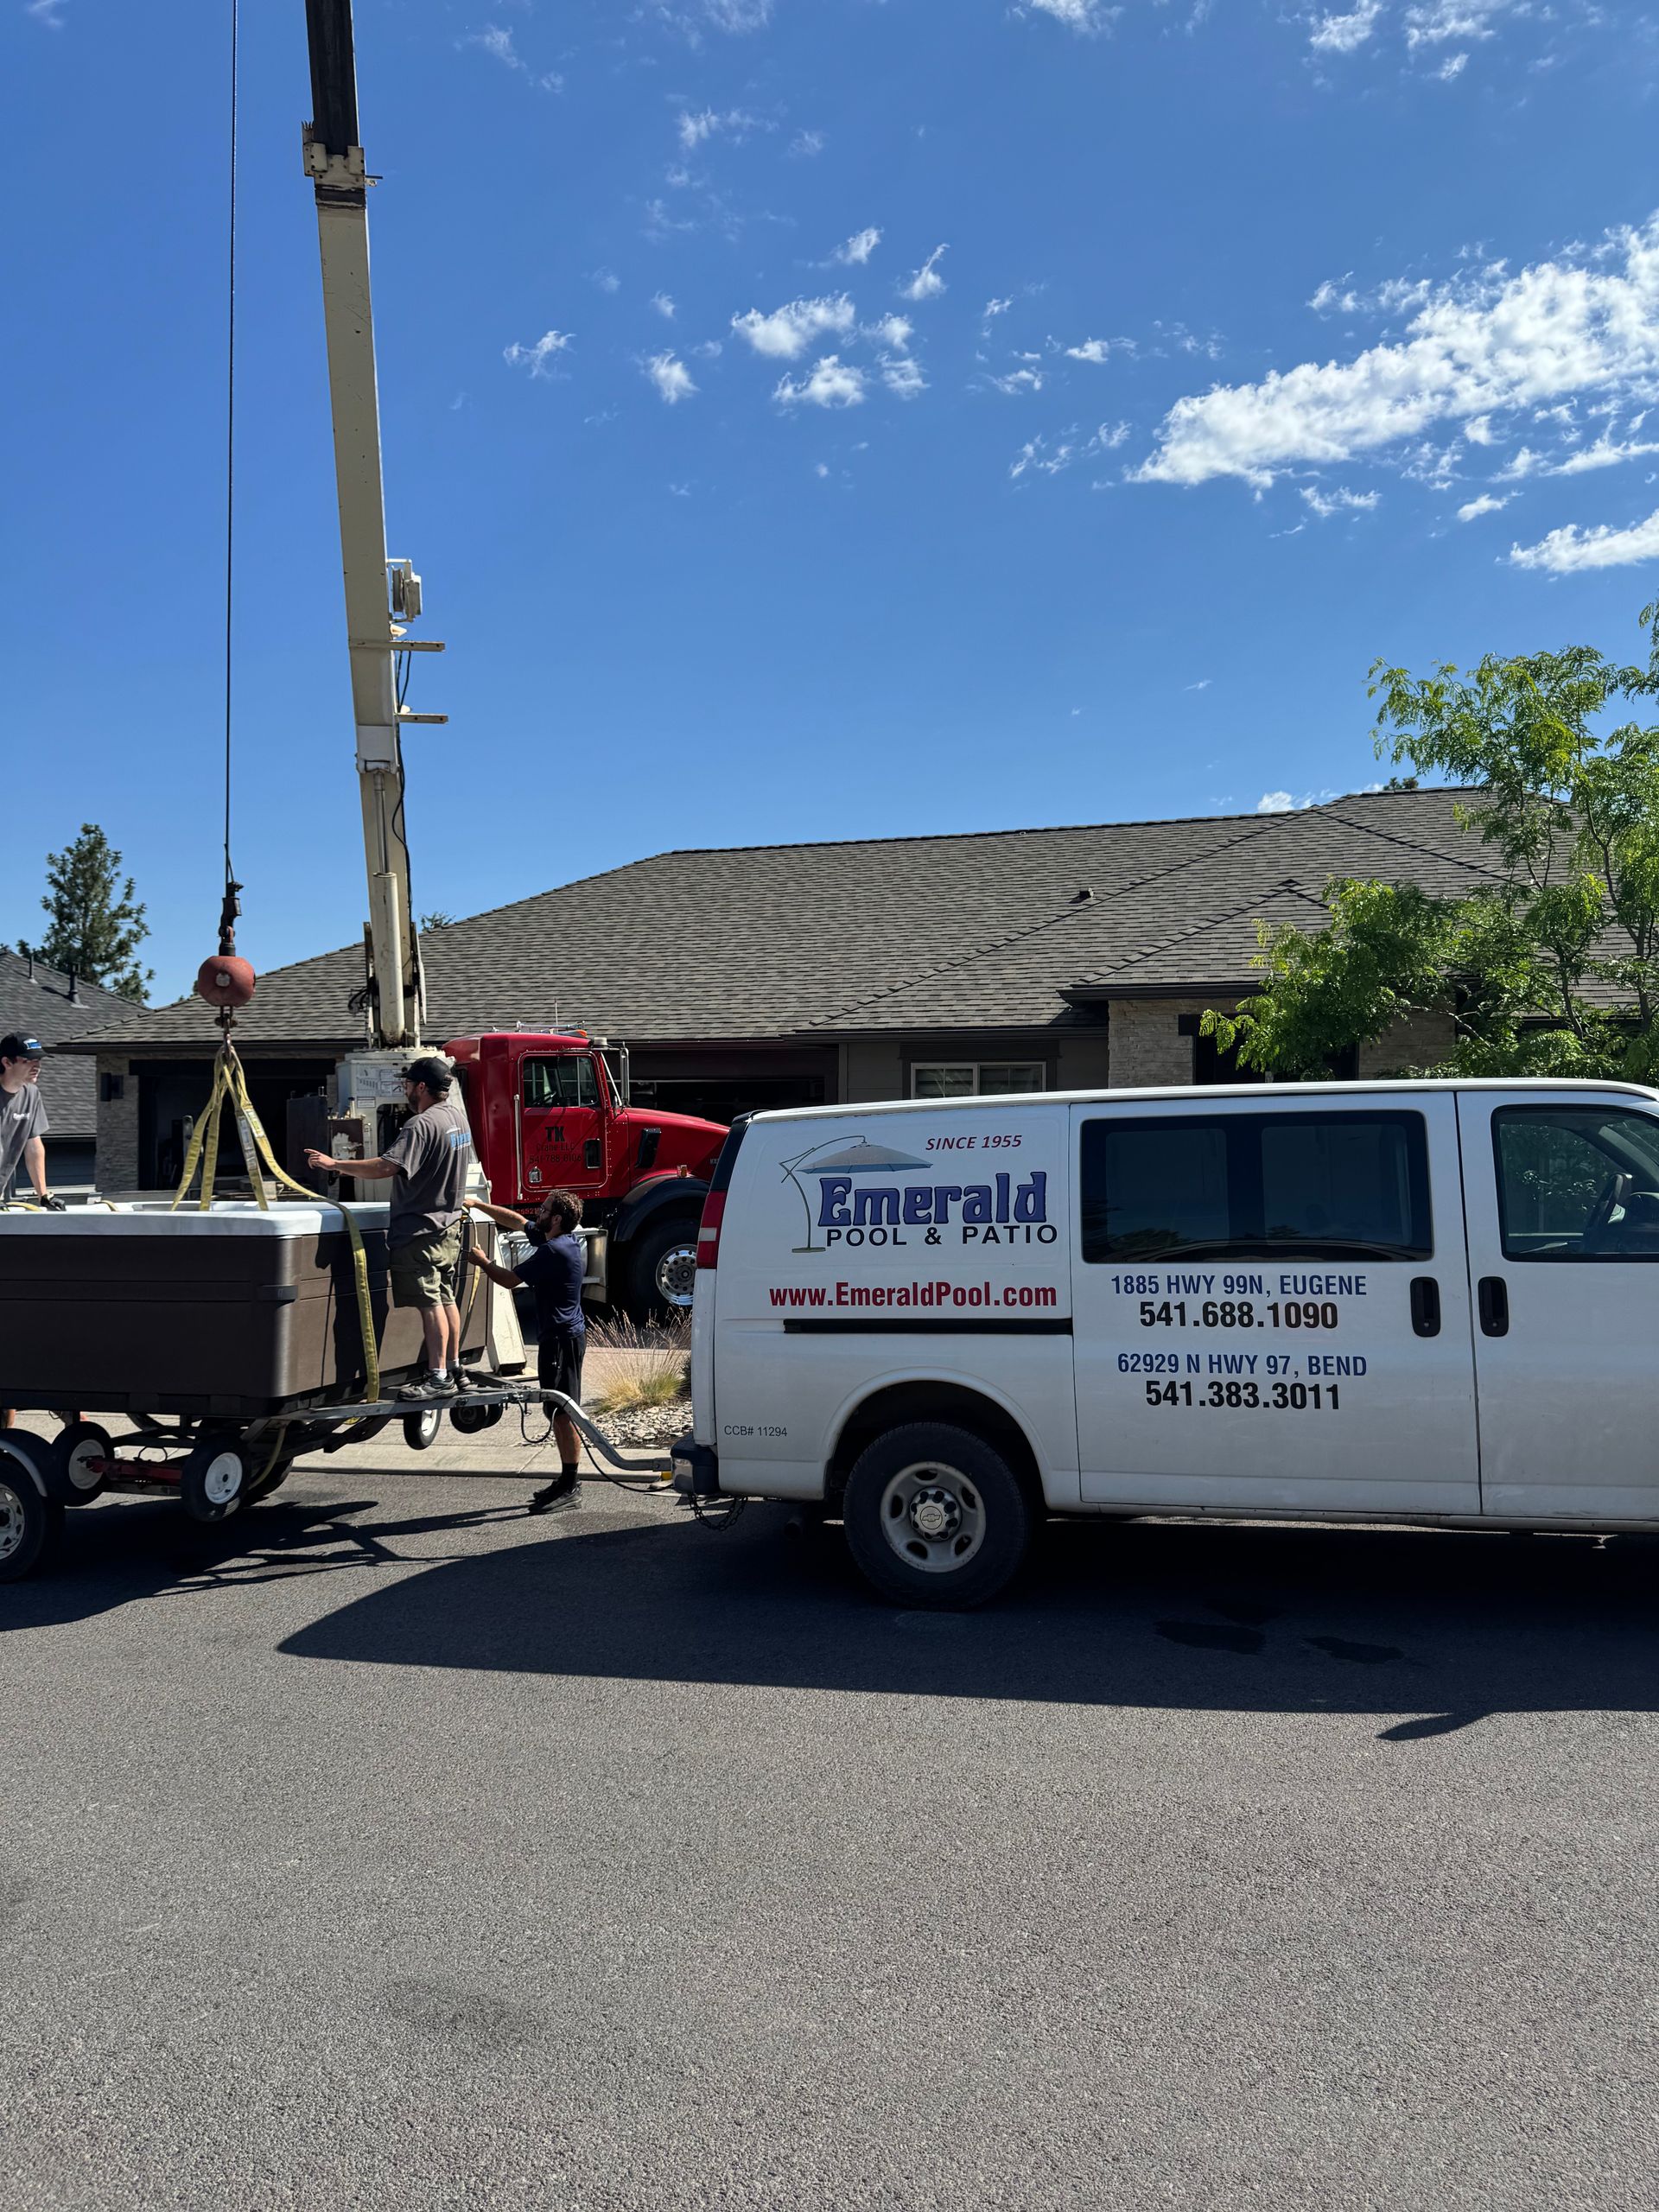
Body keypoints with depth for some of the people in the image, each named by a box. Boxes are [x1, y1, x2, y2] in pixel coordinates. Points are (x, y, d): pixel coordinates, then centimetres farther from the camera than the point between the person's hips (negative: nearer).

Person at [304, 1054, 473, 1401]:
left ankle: (439, 1377, -5)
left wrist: (334, 1164, -22)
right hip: (449, 1223, 10)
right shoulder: (459, 1118, 10)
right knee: (446, 1299, 14)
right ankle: (452, 1369, 20)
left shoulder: (421, 1125, -20)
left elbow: (385, 1167, -29)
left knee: (430, 1303, -7)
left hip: (421, 1229, -10)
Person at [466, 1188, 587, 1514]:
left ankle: (570, 1487, -4)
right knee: (560, 1412, 14)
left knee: (563, 1412, -7)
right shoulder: (564, 1240, 11)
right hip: (561, 1336, 10)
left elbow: (509, 1280, -14)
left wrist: (481, 1261, 4)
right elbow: (517, 1221, 23)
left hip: (561, 1338, -10)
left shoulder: (553, 1251, -19)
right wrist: (478, 1204, 22)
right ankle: (567, 1480, 20)